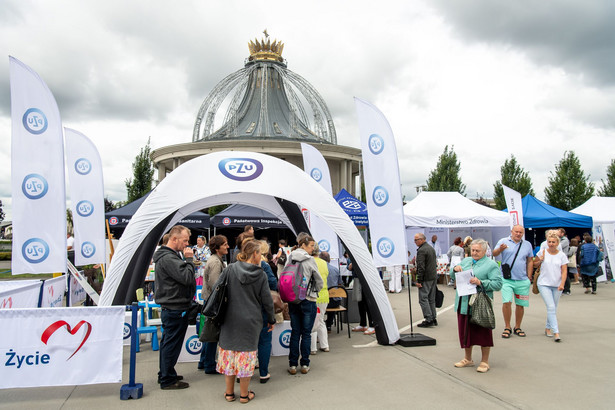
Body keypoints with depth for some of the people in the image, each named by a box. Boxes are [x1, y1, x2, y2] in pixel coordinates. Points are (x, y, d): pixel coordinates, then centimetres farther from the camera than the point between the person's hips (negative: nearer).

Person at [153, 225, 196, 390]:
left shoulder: (170, 256, 14)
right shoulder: (168, 258, -20)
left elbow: (183, 277, 17)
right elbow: (187, 277, -25)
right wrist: (189, 259, -16)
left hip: (170, 308, 11)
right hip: (175, 310, -11)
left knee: (168, 343, 20)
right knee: (172, 344, 0)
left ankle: (165, 374, 33)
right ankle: (168, 380, 11)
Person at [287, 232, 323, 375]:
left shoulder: (290, 260, 2)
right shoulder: (310, 260, -10)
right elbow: (319, 282, -3)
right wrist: (314, 291, 17)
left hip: (292, 300, 4)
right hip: (308, 300, -4)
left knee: (295, 333, 11)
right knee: (306, 333, 6)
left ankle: (292, 364, 14)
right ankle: (305, 364, 12)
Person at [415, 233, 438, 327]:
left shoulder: (421, 250, -16)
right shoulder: (431, 248, 15)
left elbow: (421, 267, -20)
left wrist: (419, 280, -16)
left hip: (426, 278, -9)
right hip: (433, 277, 9)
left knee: (423, 298, -6)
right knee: (431, 299, 14)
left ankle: (428, 320, -8)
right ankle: (433, 319, 18)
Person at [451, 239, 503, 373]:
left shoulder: (491, 265, -2)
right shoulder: (466, 261, 16)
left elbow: (498, 284, -11)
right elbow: (452, 276, 19)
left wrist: (481, 283, -21)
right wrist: (455, 269, -2)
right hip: (464, 304, 6)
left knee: (482, 333, 2)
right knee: (465, 331, 13)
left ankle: (484, 362, 17)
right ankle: (468, 359, 29)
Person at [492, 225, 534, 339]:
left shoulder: (527, 244, 12)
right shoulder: (503, 241, 1)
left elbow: (530, 261, 16)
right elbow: (494, 254, -13)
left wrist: (529, 278, 11)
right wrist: (500, 249, -36)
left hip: (522, 280, 3)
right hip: (507, 279, -3)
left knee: (520, 304, 8)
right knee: (507, 302, -12)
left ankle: (517, 327, 23)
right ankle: (507, 327, 3)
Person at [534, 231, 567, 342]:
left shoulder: (562, 255, 3)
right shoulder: (542, 253, 0)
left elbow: (564, 271, 0)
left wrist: (562, 284, -13)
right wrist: (540, 261, -8)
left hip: (557, 285, 2)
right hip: (544, 284, -2)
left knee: (553, 308, 10)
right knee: (551, 307, -12)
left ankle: (548, 328, 28)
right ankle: (556, 332, -13)